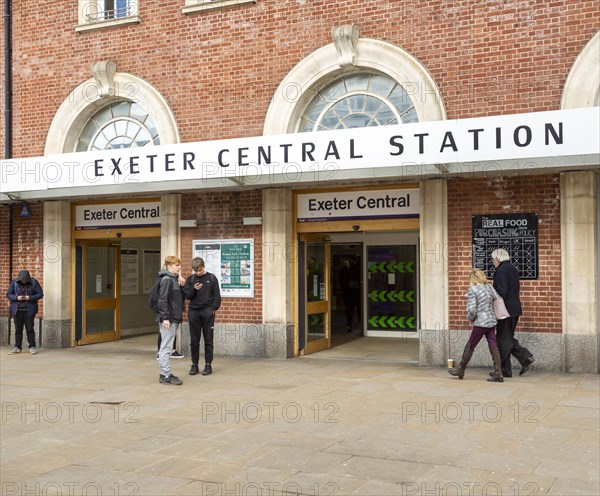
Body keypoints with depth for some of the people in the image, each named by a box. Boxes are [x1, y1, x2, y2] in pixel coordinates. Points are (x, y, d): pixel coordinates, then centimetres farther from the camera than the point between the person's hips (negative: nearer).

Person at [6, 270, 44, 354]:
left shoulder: (34, 282, -2)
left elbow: (40, 294, -2)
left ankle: (32, 347, 4)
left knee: (30, 328, -2)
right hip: (17, 309, 2)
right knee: (18, 329, 4)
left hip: (29, 310, -1)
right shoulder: (14, 283, 1)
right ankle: (17, 347, 12)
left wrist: (30, 298, -16)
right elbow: (8, 294, 3)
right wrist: (17, 298, -15)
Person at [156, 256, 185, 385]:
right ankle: (166, 375, -3)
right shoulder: (167, 279, -12)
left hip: (174, 319, 10)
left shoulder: (174, 279, 16)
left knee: (167, 347, 13)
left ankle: (164, 374, 19)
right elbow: (162, 300, -18)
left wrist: (182, 286, 5)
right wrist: (165, 318, -22)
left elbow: (180, 297, 20)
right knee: (166, 347, -6)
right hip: (168, 320, -10)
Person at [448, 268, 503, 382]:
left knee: (470, 346, 7)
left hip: (480, 323, -6)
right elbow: (493, 304, 14)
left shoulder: (472, 289, -11)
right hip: (492, 321, 6)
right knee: (493, 347, 5)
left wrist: (470, 318, 1)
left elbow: (472, 309, -17)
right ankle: (498, 374, 4)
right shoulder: (489, 287, 9)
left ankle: (460, 370, 20)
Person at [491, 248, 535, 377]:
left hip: (505, 309, -9)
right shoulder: (513, 269, 13)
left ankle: (505, 370, 7)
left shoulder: (501, 271, -15)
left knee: (503, 340, 0)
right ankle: (526, 357, 7)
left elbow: (502, 292, -21)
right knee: (509, 338, 18)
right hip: (515, 309, 9)